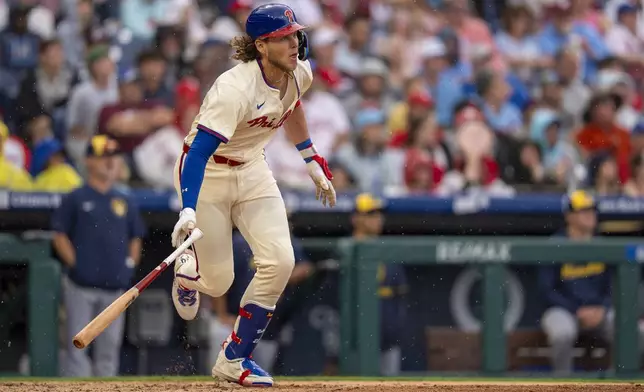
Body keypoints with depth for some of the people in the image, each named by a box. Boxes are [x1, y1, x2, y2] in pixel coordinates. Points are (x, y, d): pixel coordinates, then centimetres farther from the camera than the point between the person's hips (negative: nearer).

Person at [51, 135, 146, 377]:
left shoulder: (125, 202, 13)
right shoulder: (75, 200, 0)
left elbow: (136, 237, 20)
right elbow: (59, 235, -1)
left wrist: (131, 262, 6)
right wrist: (74, 263, -10)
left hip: (115, 286, 4)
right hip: (81, 286, -4)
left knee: (109, 348, 7)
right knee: (77, 345, -6)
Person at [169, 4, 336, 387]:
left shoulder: (299, 73, -9)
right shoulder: (236, 89, -32)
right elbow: (199, 151, -37)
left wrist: (314, 163, 21)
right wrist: (188, 210, -49)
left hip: (253, 170, 6)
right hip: (207, 174, -6)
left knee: (279, 261, -12)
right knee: (218, 282, -4)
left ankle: (235, 359, 4)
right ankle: (188, 269, 37)